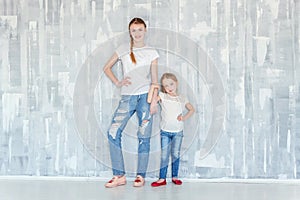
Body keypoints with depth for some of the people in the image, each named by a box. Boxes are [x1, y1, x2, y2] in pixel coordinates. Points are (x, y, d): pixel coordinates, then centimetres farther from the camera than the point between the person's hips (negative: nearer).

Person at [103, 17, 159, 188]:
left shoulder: (151, 52, 6)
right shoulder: (123, 50, 8)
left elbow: (154, 80, 3)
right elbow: (107, 68, 16)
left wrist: (154, 100, -6)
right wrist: (118, 83, 2)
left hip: (145, 96, -1)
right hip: (127, 97, 1)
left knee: (144, 137, -1)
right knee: (113, 133, -10)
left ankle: (141, 176, 9)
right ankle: (119, 175, -2)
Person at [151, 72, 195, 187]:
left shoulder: (182, 98, 6)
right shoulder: (162, 96, 0)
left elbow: (191, 109, 13)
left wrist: (184, 117, 1)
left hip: (178, 131, 1)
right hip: (165, 131, -1)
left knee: (176, 154, 5)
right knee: (164, 155, 0)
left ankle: (175, 176, 15)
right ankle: (162, 178, 4)